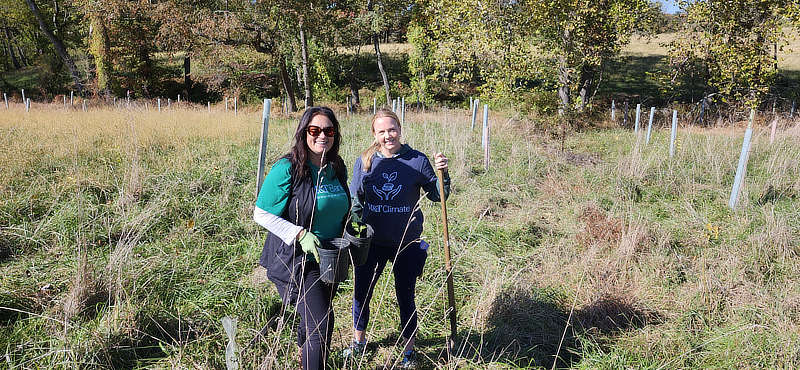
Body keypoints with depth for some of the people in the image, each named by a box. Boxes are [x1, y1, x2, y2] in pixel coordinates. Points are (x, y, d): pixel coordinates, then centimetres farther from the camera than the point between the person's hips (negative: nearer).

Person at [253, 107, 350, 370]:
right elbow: (261, 214, -15)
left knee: (314, 316, 25)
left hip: (329, 259, 7)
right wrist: (300, 235, -24)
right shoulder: (287, 169, -17)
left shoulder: (337, 168, 3)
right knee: (321, 324, -15)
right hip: (295, 260, -7)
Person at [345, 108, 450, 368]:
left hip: (407, 243, -2)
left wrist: (442, 174, -16)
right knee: (361, 293, 14)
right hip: (372, 242, 2)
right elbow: (355, 200, 9)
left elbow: (437, 196, 2)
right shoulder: (364, 161, -2)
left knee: (406, 298, 10)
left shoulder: (417, 161, -7)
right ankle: (358, 341, 40)